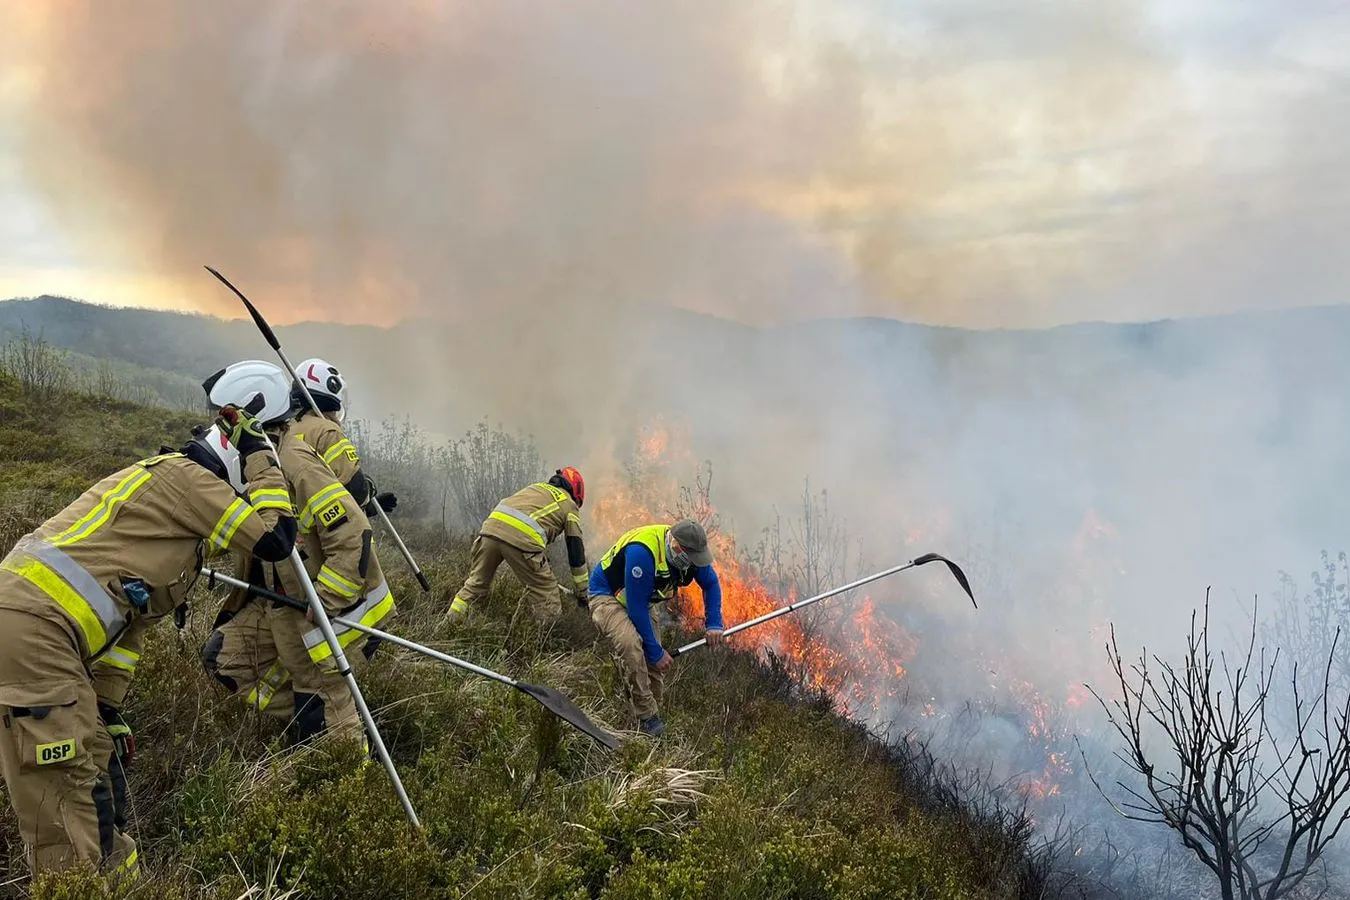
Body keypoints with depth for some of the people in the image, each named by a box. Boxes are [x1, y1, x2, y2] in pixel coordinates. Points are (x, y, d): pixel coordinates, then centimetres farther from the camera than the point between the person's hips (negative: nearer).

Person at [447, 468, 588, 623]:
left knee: (475, 584, 23)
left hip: (491, 526, 6)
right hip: (521, 538, -6)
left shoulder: (536, 487, 35)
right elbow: (576, 551, 22)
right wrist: (581, 593, 29)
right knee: (546, 593, 10)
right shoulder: (570, 506, 21)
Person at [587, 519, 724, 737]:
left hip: (645, 600, 8)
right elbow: (636, 608, -32)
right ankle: (648, 719, -24)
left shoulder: (690, 549, -16)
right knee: (631, 644, -33)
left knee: (656, 664, -1)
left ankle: (653, 719, 16)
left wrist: (714, 624, -6)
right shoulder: (642, 553, -39)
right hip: (607, 596, -7)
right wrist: (656, 652, -25)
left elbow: (711, 584, 4)